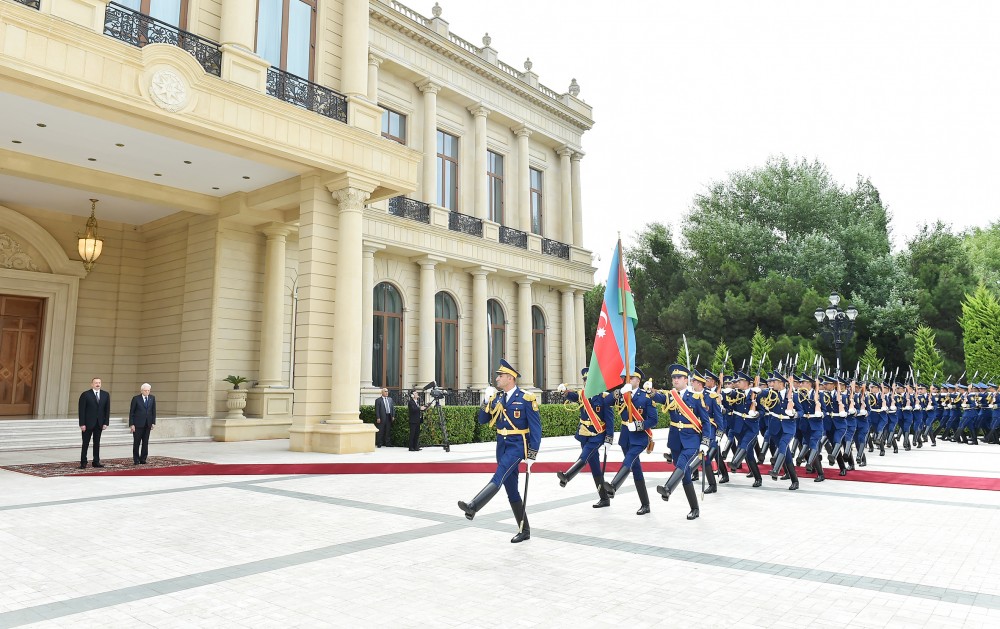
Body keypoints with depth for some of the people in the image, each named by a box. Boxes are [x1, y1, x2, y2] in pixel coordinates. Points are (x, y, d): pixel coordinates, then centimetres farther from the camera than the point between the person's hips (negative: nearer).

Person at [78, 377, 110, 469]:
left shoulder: (106, 395, 6)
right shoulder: (85, 395, -5)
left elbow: (107, 410, 6)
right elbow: (82, 410, -7)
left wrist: (106, 422, -1)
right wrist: (82, 424, -12)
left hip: (99, 423, 3)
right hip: (88, 423, -3)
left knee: (97, 443, 9)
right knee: (85, 443, 2)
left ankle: (96, 462, 14)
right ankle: (83, 462, 9)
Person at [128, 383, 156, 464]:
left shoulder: (152, 398, 7)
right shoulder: (136, 399, -3)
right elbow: (131, 412, -3)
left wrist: (153, 422, 2)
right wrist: (131, 424, -9)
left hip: (148, 424, 3)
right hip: (138, 424, -3)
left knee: (145, 442, 5)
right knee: (136, 443, 2)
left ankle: (143, 459, 12)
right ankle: (136, 460, 9)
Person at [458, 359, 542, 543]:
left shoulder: (526, 399, -10)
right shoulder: (496, 398, 8)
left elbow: (536, 428, -9)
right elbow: (482, 420, 9)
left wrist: (532, 455, -13)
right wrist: (486, 402, -7)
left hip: (517, 446, -7)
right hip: (502, 446, 7)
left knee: (498, 478, -26)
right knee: (511, 490, 8)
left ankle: (472, 507, -42)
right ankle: (524, 530, 17)